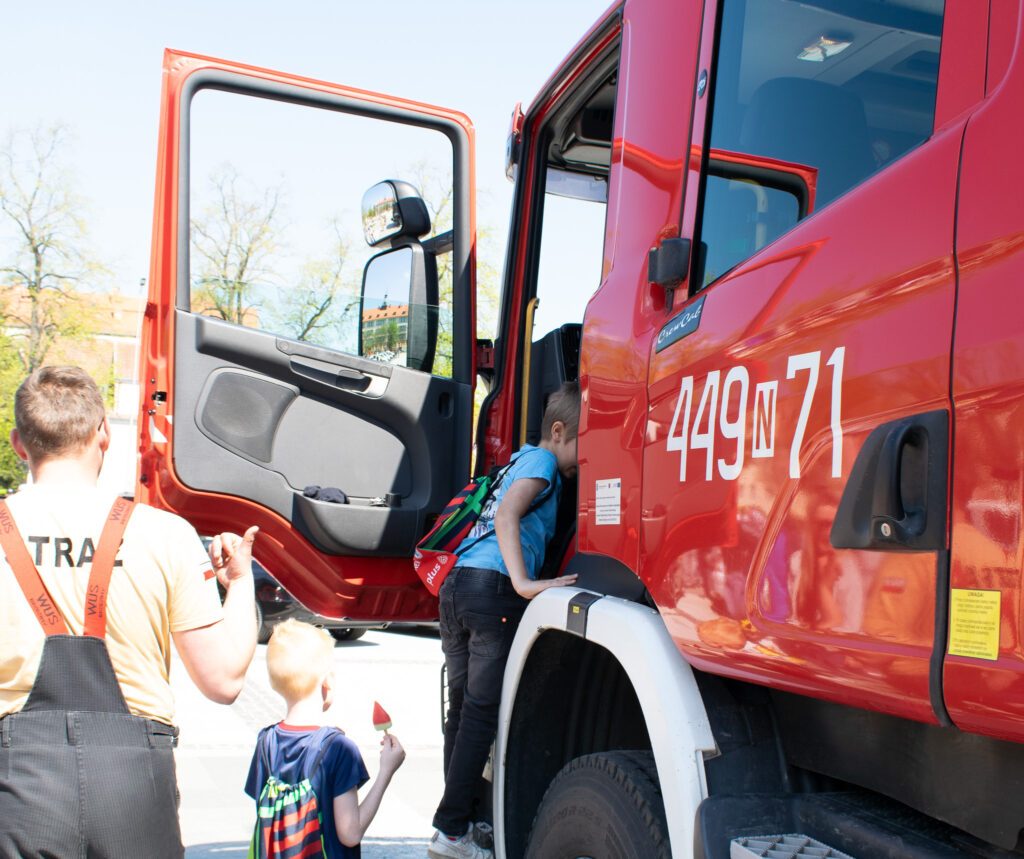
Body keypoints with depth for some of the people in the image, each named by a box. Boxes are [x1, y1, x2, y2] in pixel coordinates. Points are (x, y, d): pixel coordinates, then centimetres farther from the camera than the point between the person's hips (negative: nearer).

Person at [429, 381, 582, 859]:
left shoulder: (521, 460, 27)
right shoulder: (542, 461, 0)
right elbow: (507, 516, -17)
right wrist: (524, 584, -24)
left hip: (458, 584, 9)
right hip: (494, 589, -9)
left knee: (462, 708, 13)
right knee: (481, 715, -5)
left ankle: (460, 817, 20)